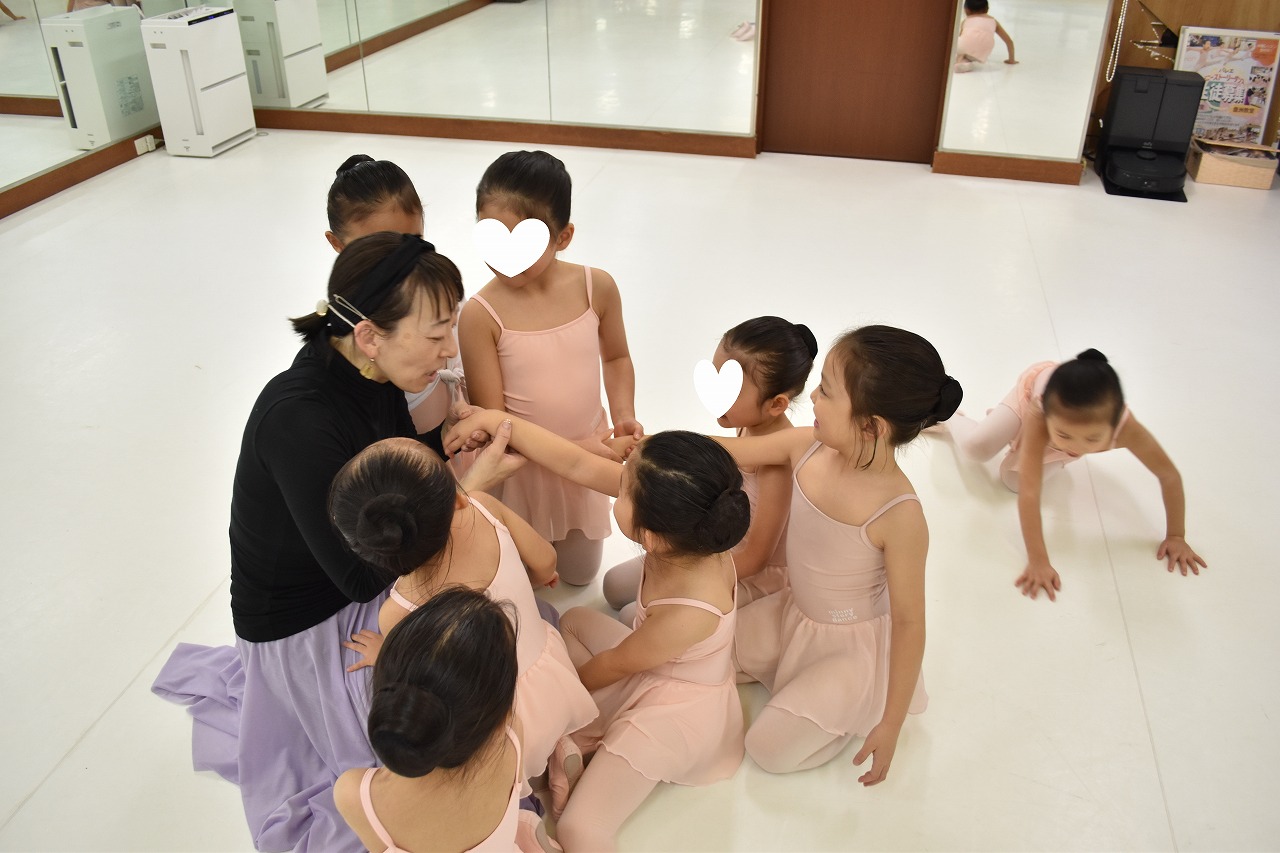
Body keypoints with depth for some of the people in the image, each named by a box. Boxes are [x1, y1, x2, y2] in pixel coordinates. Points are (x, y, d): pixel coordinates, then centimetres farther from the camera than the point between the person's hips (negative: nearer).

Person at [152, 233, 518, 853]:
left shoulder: (369, 373, -10)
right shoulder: (300, 422, -34)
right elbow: (363, 576, -29)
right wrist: (471, 484, -28)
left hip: (361, 580, 8)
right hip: (307, 629, -8)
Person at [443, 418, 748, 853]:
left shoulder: (690, 613, -40)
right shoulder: (683, 521, -26)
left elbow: (614, 665, -18)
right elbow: (578, 466, -17)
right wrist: (500, 420, -16)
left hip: (676, 708, -8)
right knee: (576, 620, 25)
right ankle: (566, 747, 14)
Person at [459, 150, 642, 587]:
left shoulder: (596, 287, -14)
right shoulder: (481, 314, -24)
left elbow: (616, 357, 5)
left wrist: (624, 416, -11)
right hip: (518, 462, -3)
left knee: (580, 574, 20)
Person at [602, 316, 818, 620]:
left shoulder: (779, 459, -34)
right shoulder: (750, 424, -11)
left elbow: (756, 558, -24)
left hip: (752, 575, -8)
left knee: (634, 617, -12)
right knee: (615, 585, 10)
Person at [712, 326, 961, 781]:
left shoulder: (899, 515, -33)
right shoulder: (807, 446, -19)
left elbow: (909, 621, -23)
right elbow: (725, 450, -6)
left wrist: (891, 723, -16)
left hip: (852, 644, -6)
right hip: (790, 613, 6)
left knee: (769, 748, -8)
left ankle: (859, 706, 15)